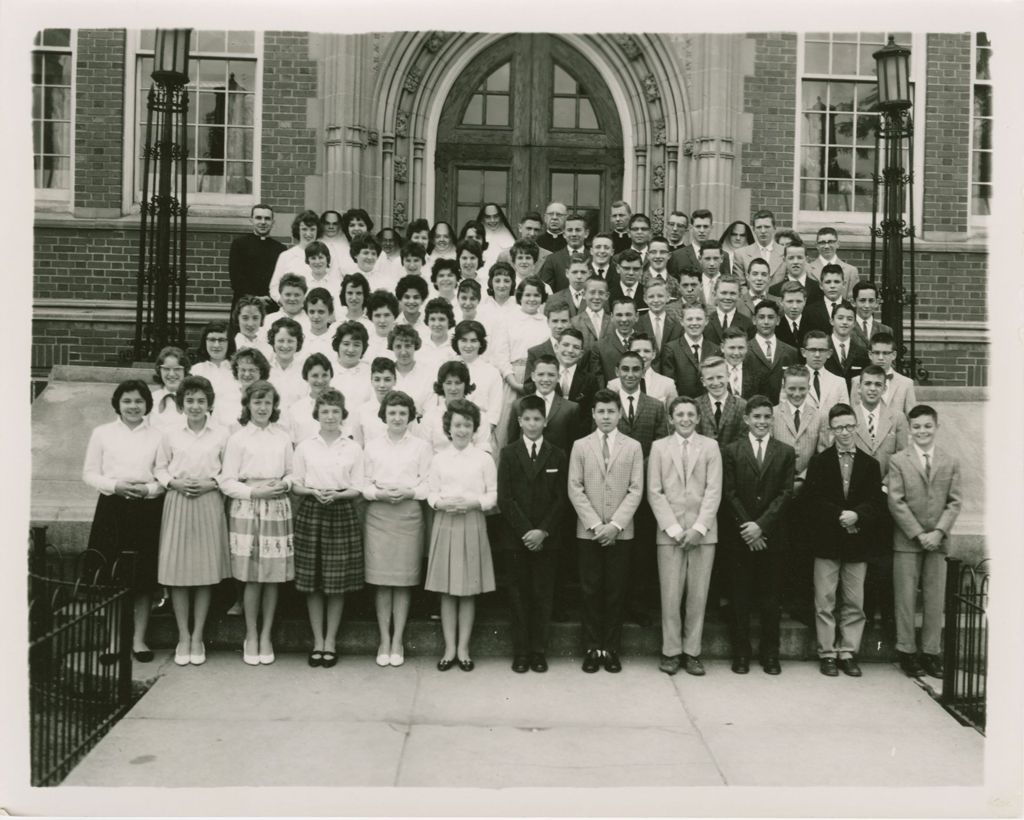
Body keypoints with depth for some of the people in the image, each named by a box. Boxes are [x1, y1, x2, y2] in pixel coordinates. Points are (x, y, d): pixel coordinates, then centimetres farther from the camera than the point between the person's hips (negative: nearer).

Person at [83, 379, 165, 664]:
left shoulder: (158, 436, 5)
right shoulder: (102, 433, 6)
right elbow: (89, 473, 5)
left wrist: (149, 489, -14)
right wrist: (114, 485, -11)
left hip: (147, 509, 0)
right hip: (112, 506, 0)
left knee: (143, 576, 3)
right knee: (111, 576, 0)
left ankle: (139, 639, 14)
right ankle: (114, 640, 13)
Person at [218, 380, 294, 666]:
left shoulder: (283, 438, 9)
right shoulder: (238, 439, 0)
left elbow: (292, 473, 14)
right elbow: (226, 482, -2)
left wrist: (283, 484, -7)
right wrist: (253, 492, -14)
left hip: (277, 509, 2)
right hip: (247, 511, -2)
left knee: (274, 576, 4)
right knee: (252, 578, 0)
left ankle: (266, 636, 17)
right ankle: (251, 636, 15)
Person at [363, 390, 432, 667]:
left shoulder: (420, 446, 5)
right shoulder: (372, 446, 9)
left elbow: (429, 485, 3)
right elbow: (363, 484, 7)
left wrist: (409, 491, -14)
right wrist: (379, 493, -11)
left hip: (409, 514, -1)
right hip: (378, 516, 1)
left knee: (404, 580, 1)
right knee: (381, 580, 1)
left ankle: (398, 641, 10)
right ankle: (384, 640, 10)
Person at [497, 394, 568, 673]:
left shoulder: (557, 456, 6)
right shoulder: (508, 453, 4)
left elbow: (561, 499, 1)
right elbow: (504, 498, -2)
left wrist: (543, 531, -11)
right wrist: (525, 531, -11)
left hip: (546, 539, 0)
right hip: (514, 538, 0)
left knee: (543, 596, 3)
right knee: (518, 596, 4)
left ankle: (539, 652, 12)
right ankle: (520, 652, 12)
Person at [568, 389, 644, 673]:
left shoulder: (633, 447, 5)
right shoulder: (580, 446, 6)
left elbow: (636, 490, -1)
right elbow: (575, 489, 1)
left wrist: (615, 524, -11)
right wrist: (595, 524, -9)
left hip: (621, 532, 0)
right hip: (588, 531, 0)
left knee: (615, 592, 3)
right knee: (591, 591, 3)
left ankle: (611, 648, 12)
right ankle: (592, 648, 12)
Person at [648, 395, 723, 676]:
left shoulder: (710, 446, 5)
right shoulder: (659, 447, 7)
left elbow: (714, 491, 0)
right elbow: (654, 492, 2)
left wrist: (698, 528, -10)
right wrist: (673, 528, -7)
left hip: (703, 531, 0)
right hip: (669, 532, 0)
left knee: (698, 594, 2)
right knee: (670, 594, -1)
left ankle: (692, 651, 11)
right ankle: (671, 651, 10)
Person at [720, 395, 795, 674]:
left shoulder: (786, 452, 6)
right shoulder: (731, 450, 4)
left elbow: (786, 493, -1)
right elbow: (729, 493, -1)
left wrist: (761, 525, -11)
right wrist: (747, 528, -10)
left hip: (772, 536, 1)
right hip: (738, 536, 0)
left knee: (770, 598, 5)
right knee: (740, 597, 3)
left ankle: (770, 654, 15)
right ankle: (741, 653, 12)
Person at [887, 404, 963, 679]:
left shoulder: (951, 462, 7)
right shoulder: (898, 461, 0)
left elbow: (955, 502, 3)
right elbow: (896, 502, -5)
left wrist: (938, 532, -10)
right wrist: (919, 534, -11)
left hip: (938, 540, 2)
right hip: (907, 541, -2)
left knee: (935, 597, 5)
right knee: (906, 597, 1)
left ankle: (931, 651, 13)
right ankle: (906, 651, 10)